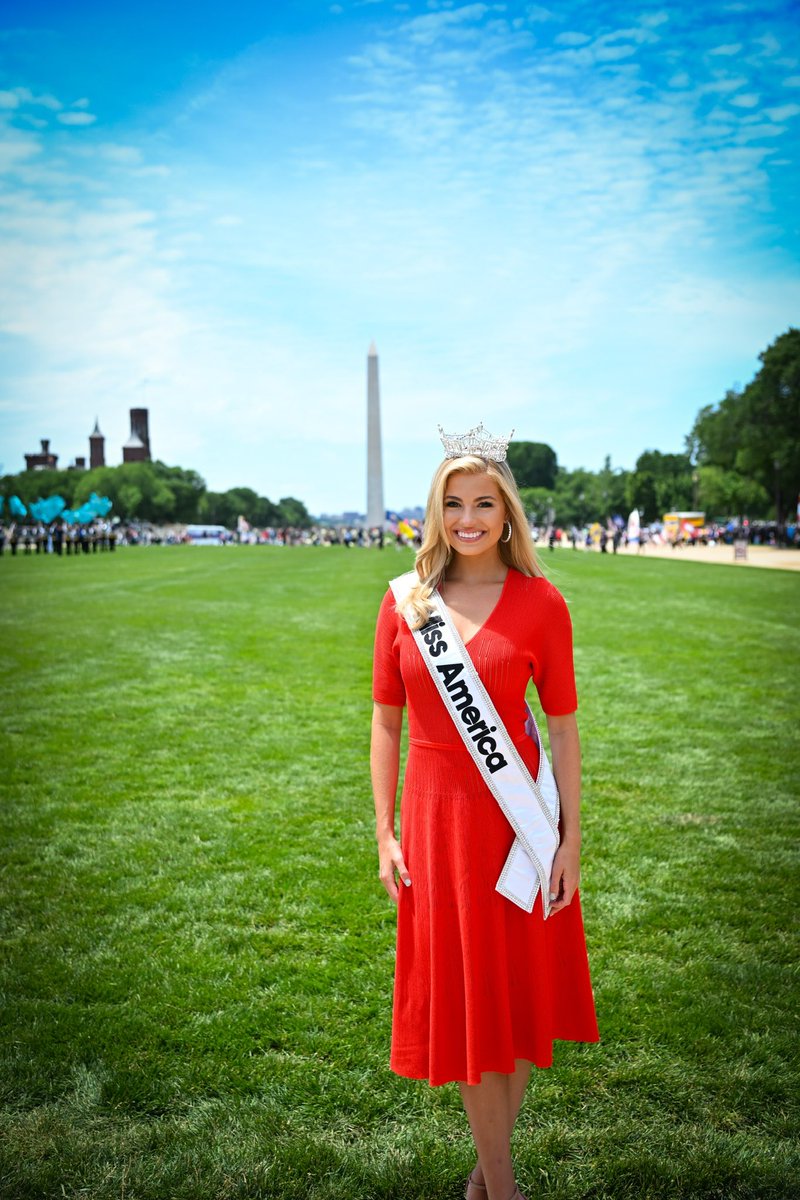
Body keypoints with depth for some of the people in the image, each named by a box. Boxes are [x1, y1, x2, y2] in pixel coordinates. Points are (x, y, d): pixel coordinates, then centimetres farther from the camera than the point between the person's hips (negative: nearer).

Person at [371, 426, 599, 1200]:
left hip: (518, 814, -1)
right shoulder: (405, 601, -1)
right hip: (436, 815, 1)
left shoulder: (539, 603, -6)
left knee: (517, 992, 12)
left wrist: (570, 839, -6)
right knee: (461, 999, 11)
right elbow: (385, 722, 3)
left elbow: (562, 728, -4)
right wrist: (385, 833, 1)